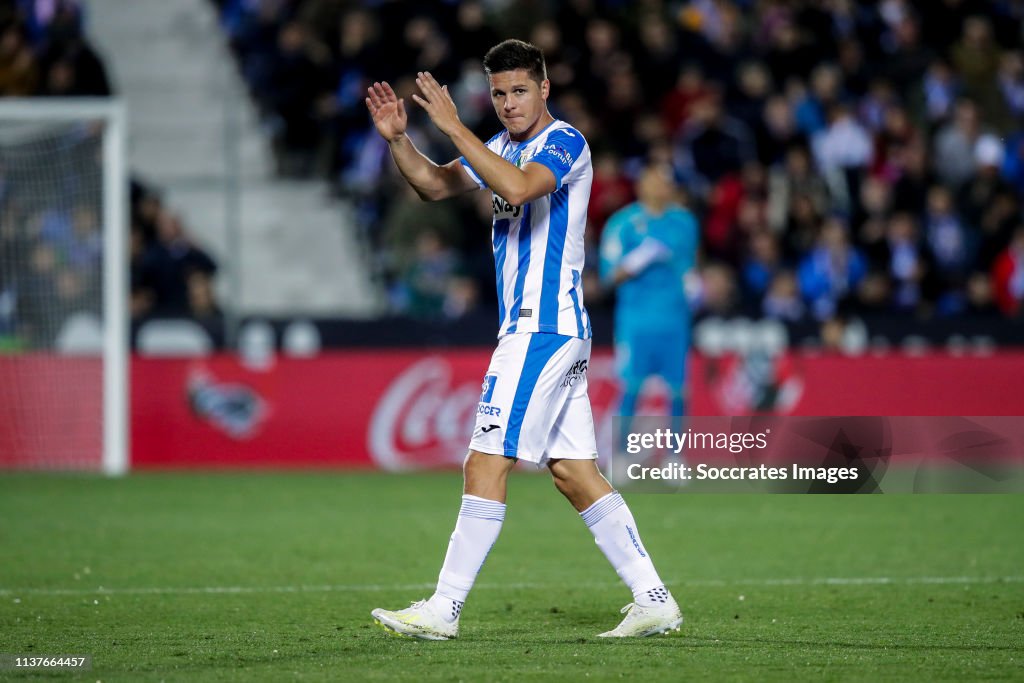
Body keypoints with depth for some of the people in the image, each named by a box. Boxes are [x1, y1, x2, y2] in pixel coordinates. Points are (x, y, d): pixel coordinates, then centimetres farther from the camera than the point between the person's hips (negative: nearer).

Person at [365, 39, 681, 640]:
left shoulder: (564, 143, -10)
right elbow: (434, 185, 18)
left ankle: (445, 610, -8)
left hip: (544, 328, -10)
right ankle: (654, 600, 7)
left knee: (487, 465, -10)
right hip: (545, 330, 10)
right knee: (574, 473, 7)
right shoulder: (506, 148, 18)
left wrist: (454, 126, -29)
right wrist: (398, 138, 1)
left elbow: (518, 187, -30)